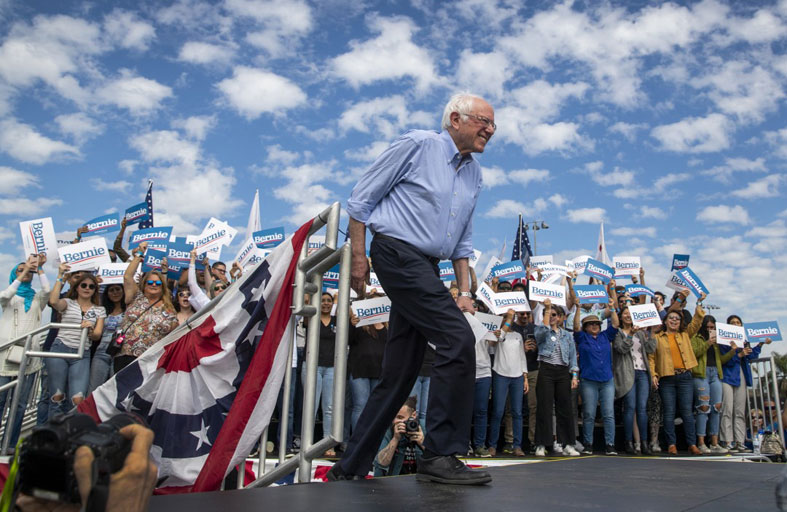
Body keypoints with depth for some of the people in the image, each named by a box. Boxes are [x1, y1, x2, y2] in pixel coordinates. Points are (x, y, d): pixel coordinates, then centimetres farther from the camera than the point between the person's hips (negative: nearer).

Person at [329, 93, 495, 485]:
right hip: (398, 253, -8)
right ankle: (440, 455, -8)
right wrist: (359, 257, -7)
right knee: (458, 338, -18)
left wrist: (464, 291, 13)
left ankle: (351, 466, 17)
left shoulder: (474, 174, 18)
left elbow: (463, 241, 23)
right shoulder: (417, 145, -3)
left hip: (426, 268, 8)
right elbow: (361, 199, -3)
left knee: (400, 373, 6)